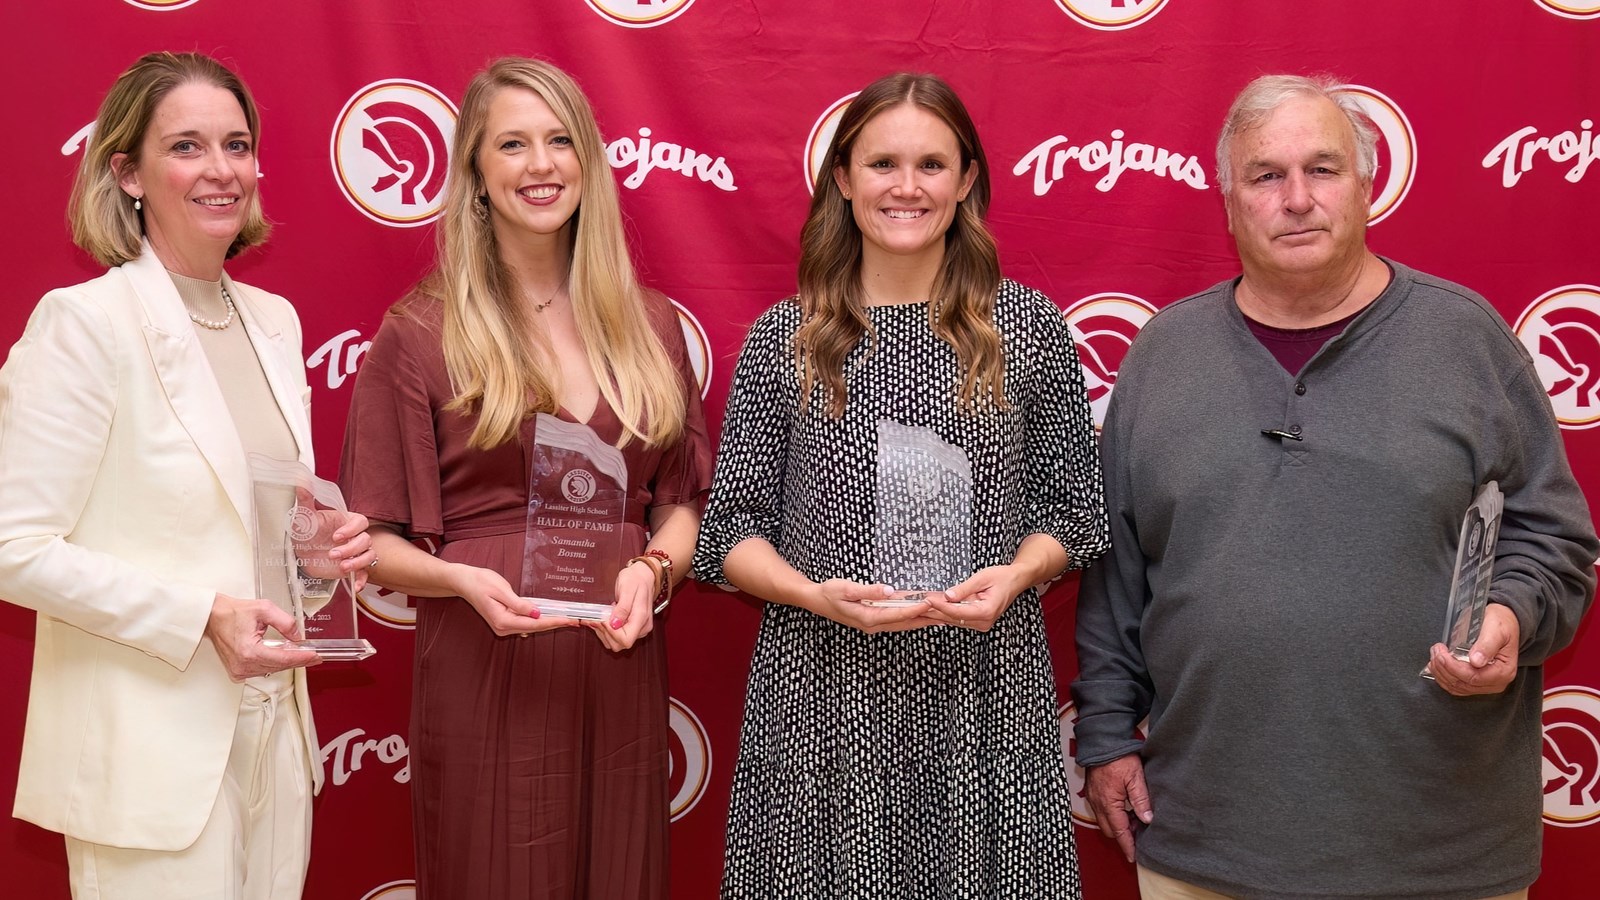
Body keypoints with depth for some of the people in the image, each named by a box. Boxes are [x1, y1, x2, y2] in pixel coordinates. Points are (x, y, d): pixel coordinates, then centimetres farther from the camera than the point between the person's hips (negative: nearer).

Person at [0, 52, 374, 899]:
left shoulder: (274, 320, 8)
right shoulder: (84, 321, -12)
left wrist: (329, 542, -2)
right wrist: (202, 615, -21)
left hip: (276, 734, 7)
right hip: (151, 756, -6)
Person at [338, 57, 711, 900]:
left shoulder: (649, 325, 8)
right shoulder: (418, 336, -2)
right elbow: (377, 542, -1)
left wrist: (653, 570, -7)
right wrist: (463, 580, -19)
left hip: (618, 666, 3)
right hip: (485, 676, -3)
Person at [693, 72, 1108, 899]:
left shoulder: (1029, 327, 4)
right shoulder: (782, 339, 2)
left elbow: (1069, 505, 8)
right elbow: (732, 527, 3)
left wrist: (1013, 576, -11)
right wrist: (817, 594, -15)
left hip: (984, 698, 1)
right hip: (823, 705, 0)